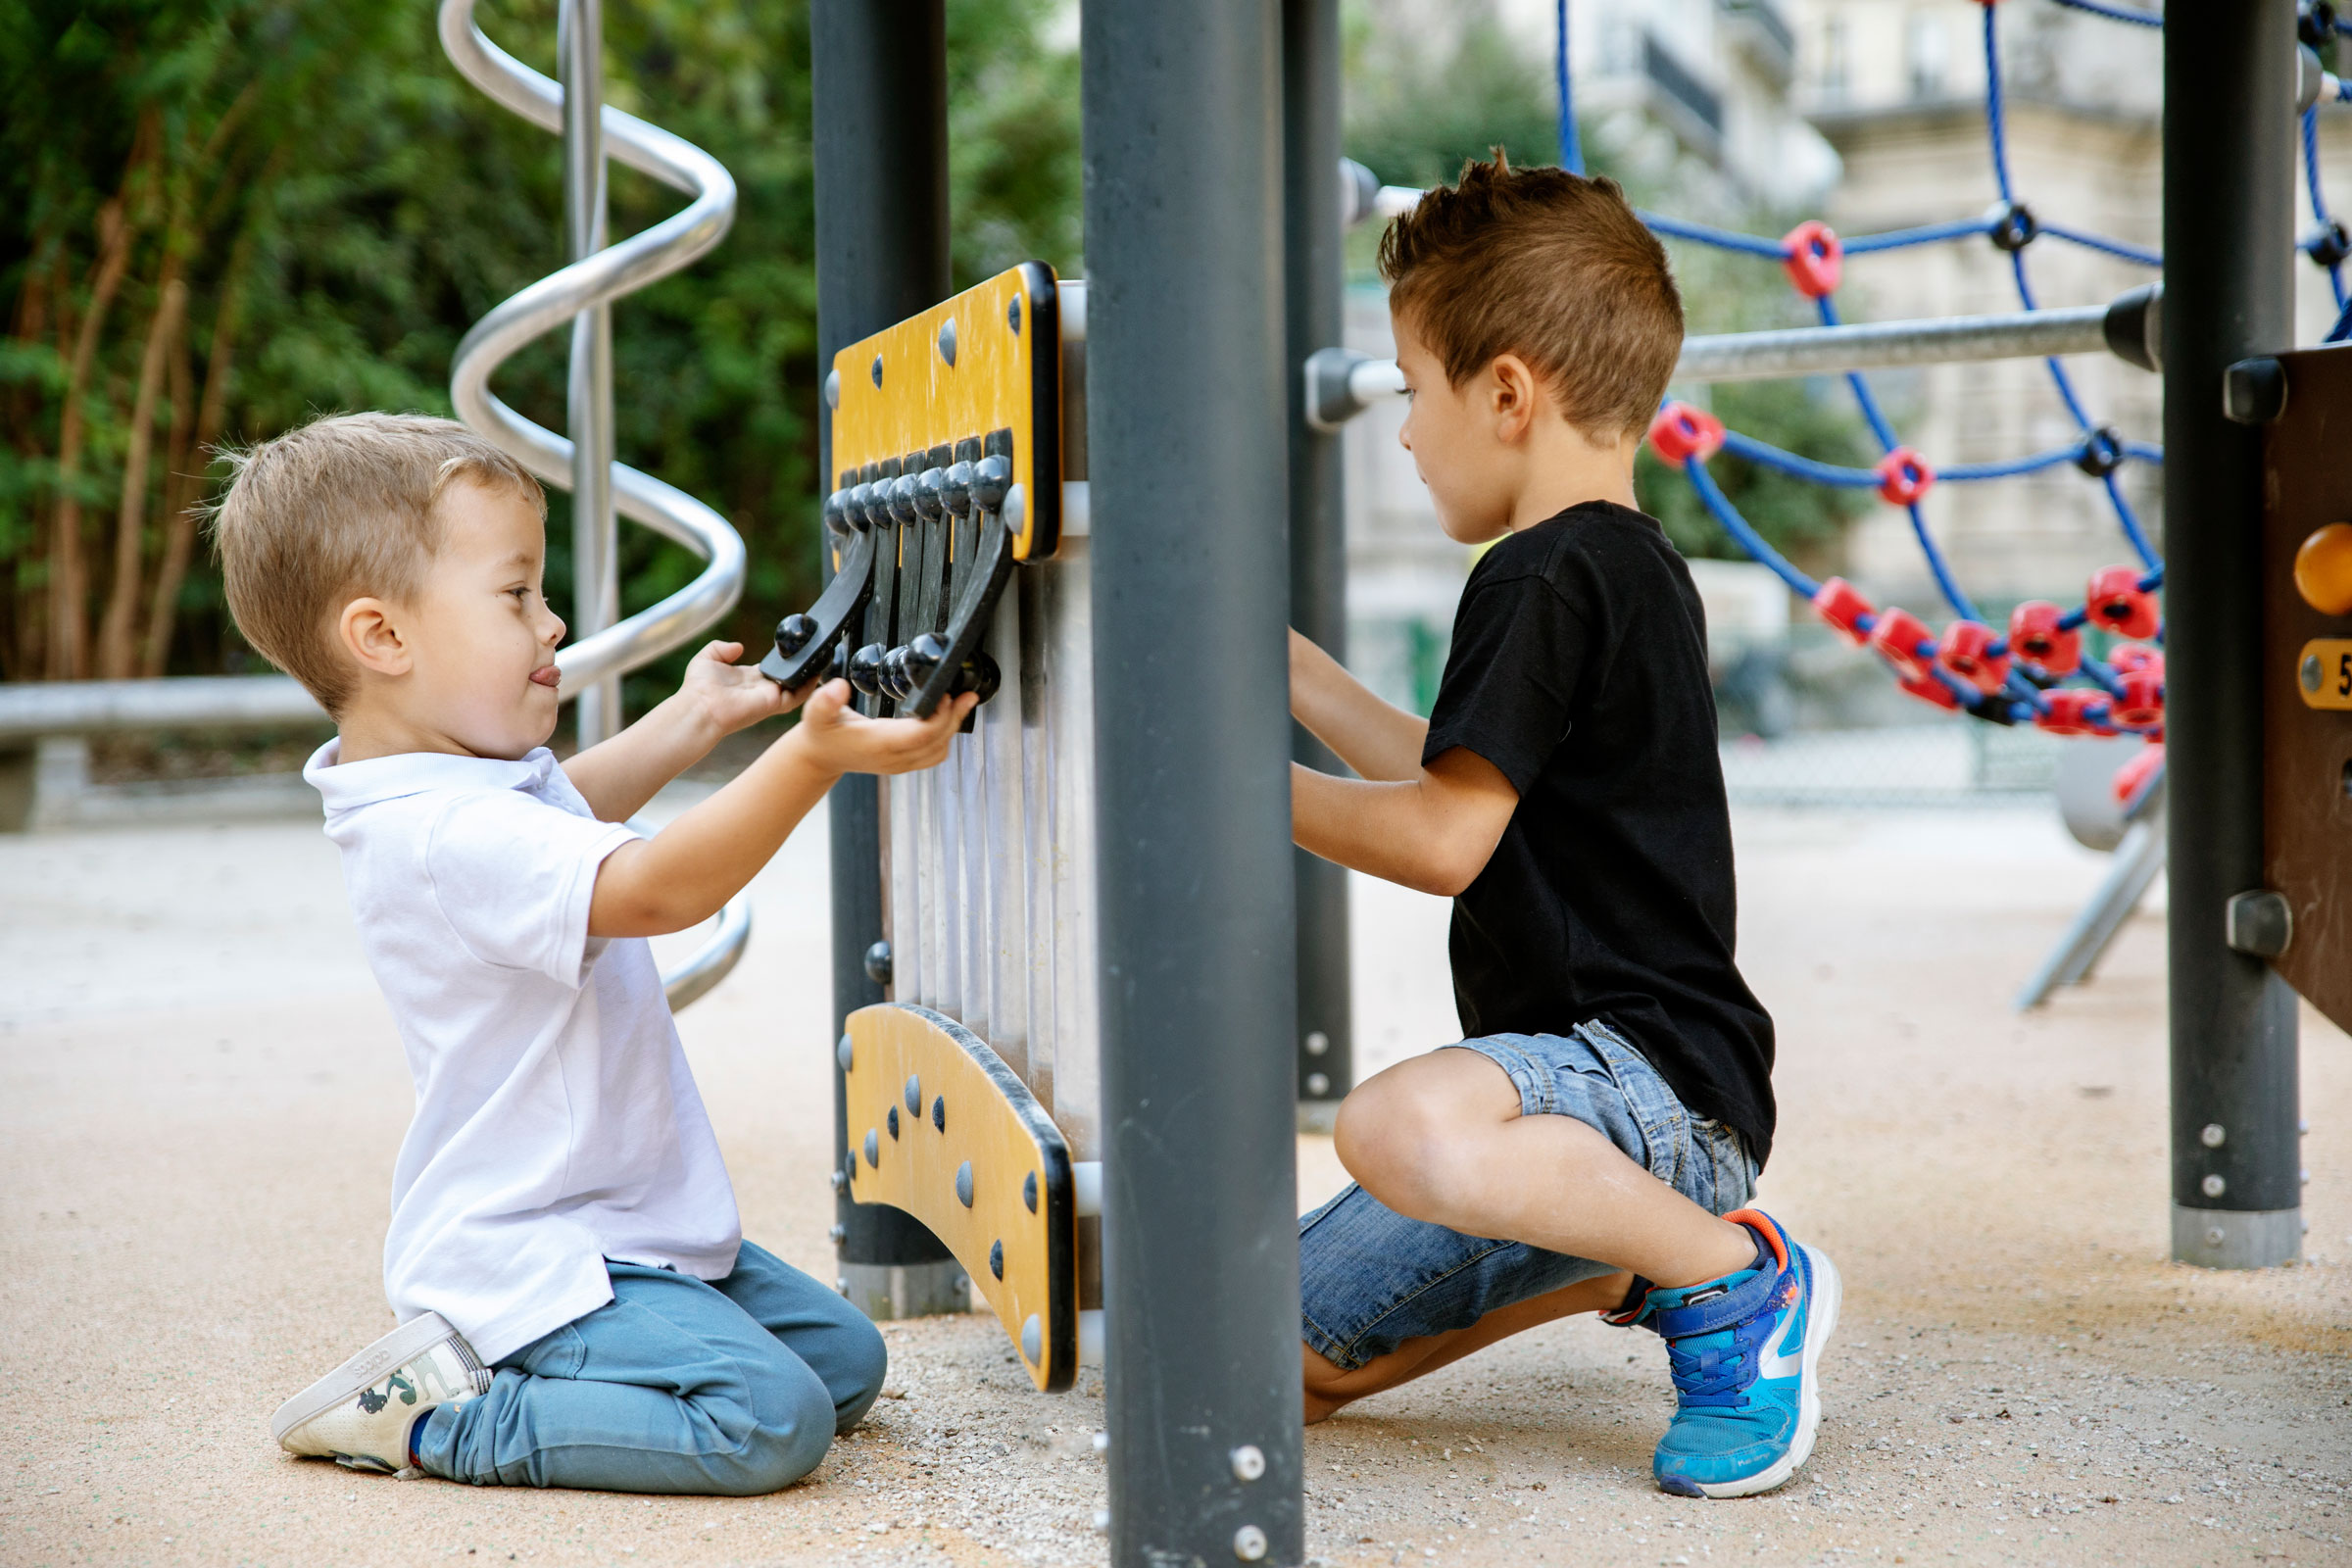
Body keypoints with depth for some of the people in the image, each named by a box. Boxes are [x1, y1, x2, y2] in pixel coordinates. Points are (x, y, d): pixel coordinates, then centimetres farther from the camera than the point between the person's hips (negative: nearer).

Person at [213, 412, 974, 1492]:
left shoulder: (473, 786, 8)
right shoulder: (443, 837, -27)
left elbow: (558, 817, 31)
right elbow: (652, 890, -37)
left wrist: (693, 721, 29)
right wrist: (812, 756, -44)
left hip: (632, 1225, 11)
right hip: (528, 1262, -11)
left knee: (844, 1361, 13)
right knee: (768, 1421, -24)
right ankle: (437, 1415, -9)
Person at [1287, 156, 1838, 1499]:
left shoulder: (1546, 576, -15)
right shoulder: (1627, 571, 16)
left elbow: (1443, 838, -19)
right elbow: (1469, 783, 29)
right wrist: (1296, 672, 32)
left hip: (1656, 1074, -10)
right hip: (1584, 1098, 10)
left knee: (1402, 1126, -42)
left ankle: (1739, 1279, -15)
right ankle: (1629, 1257, 17)